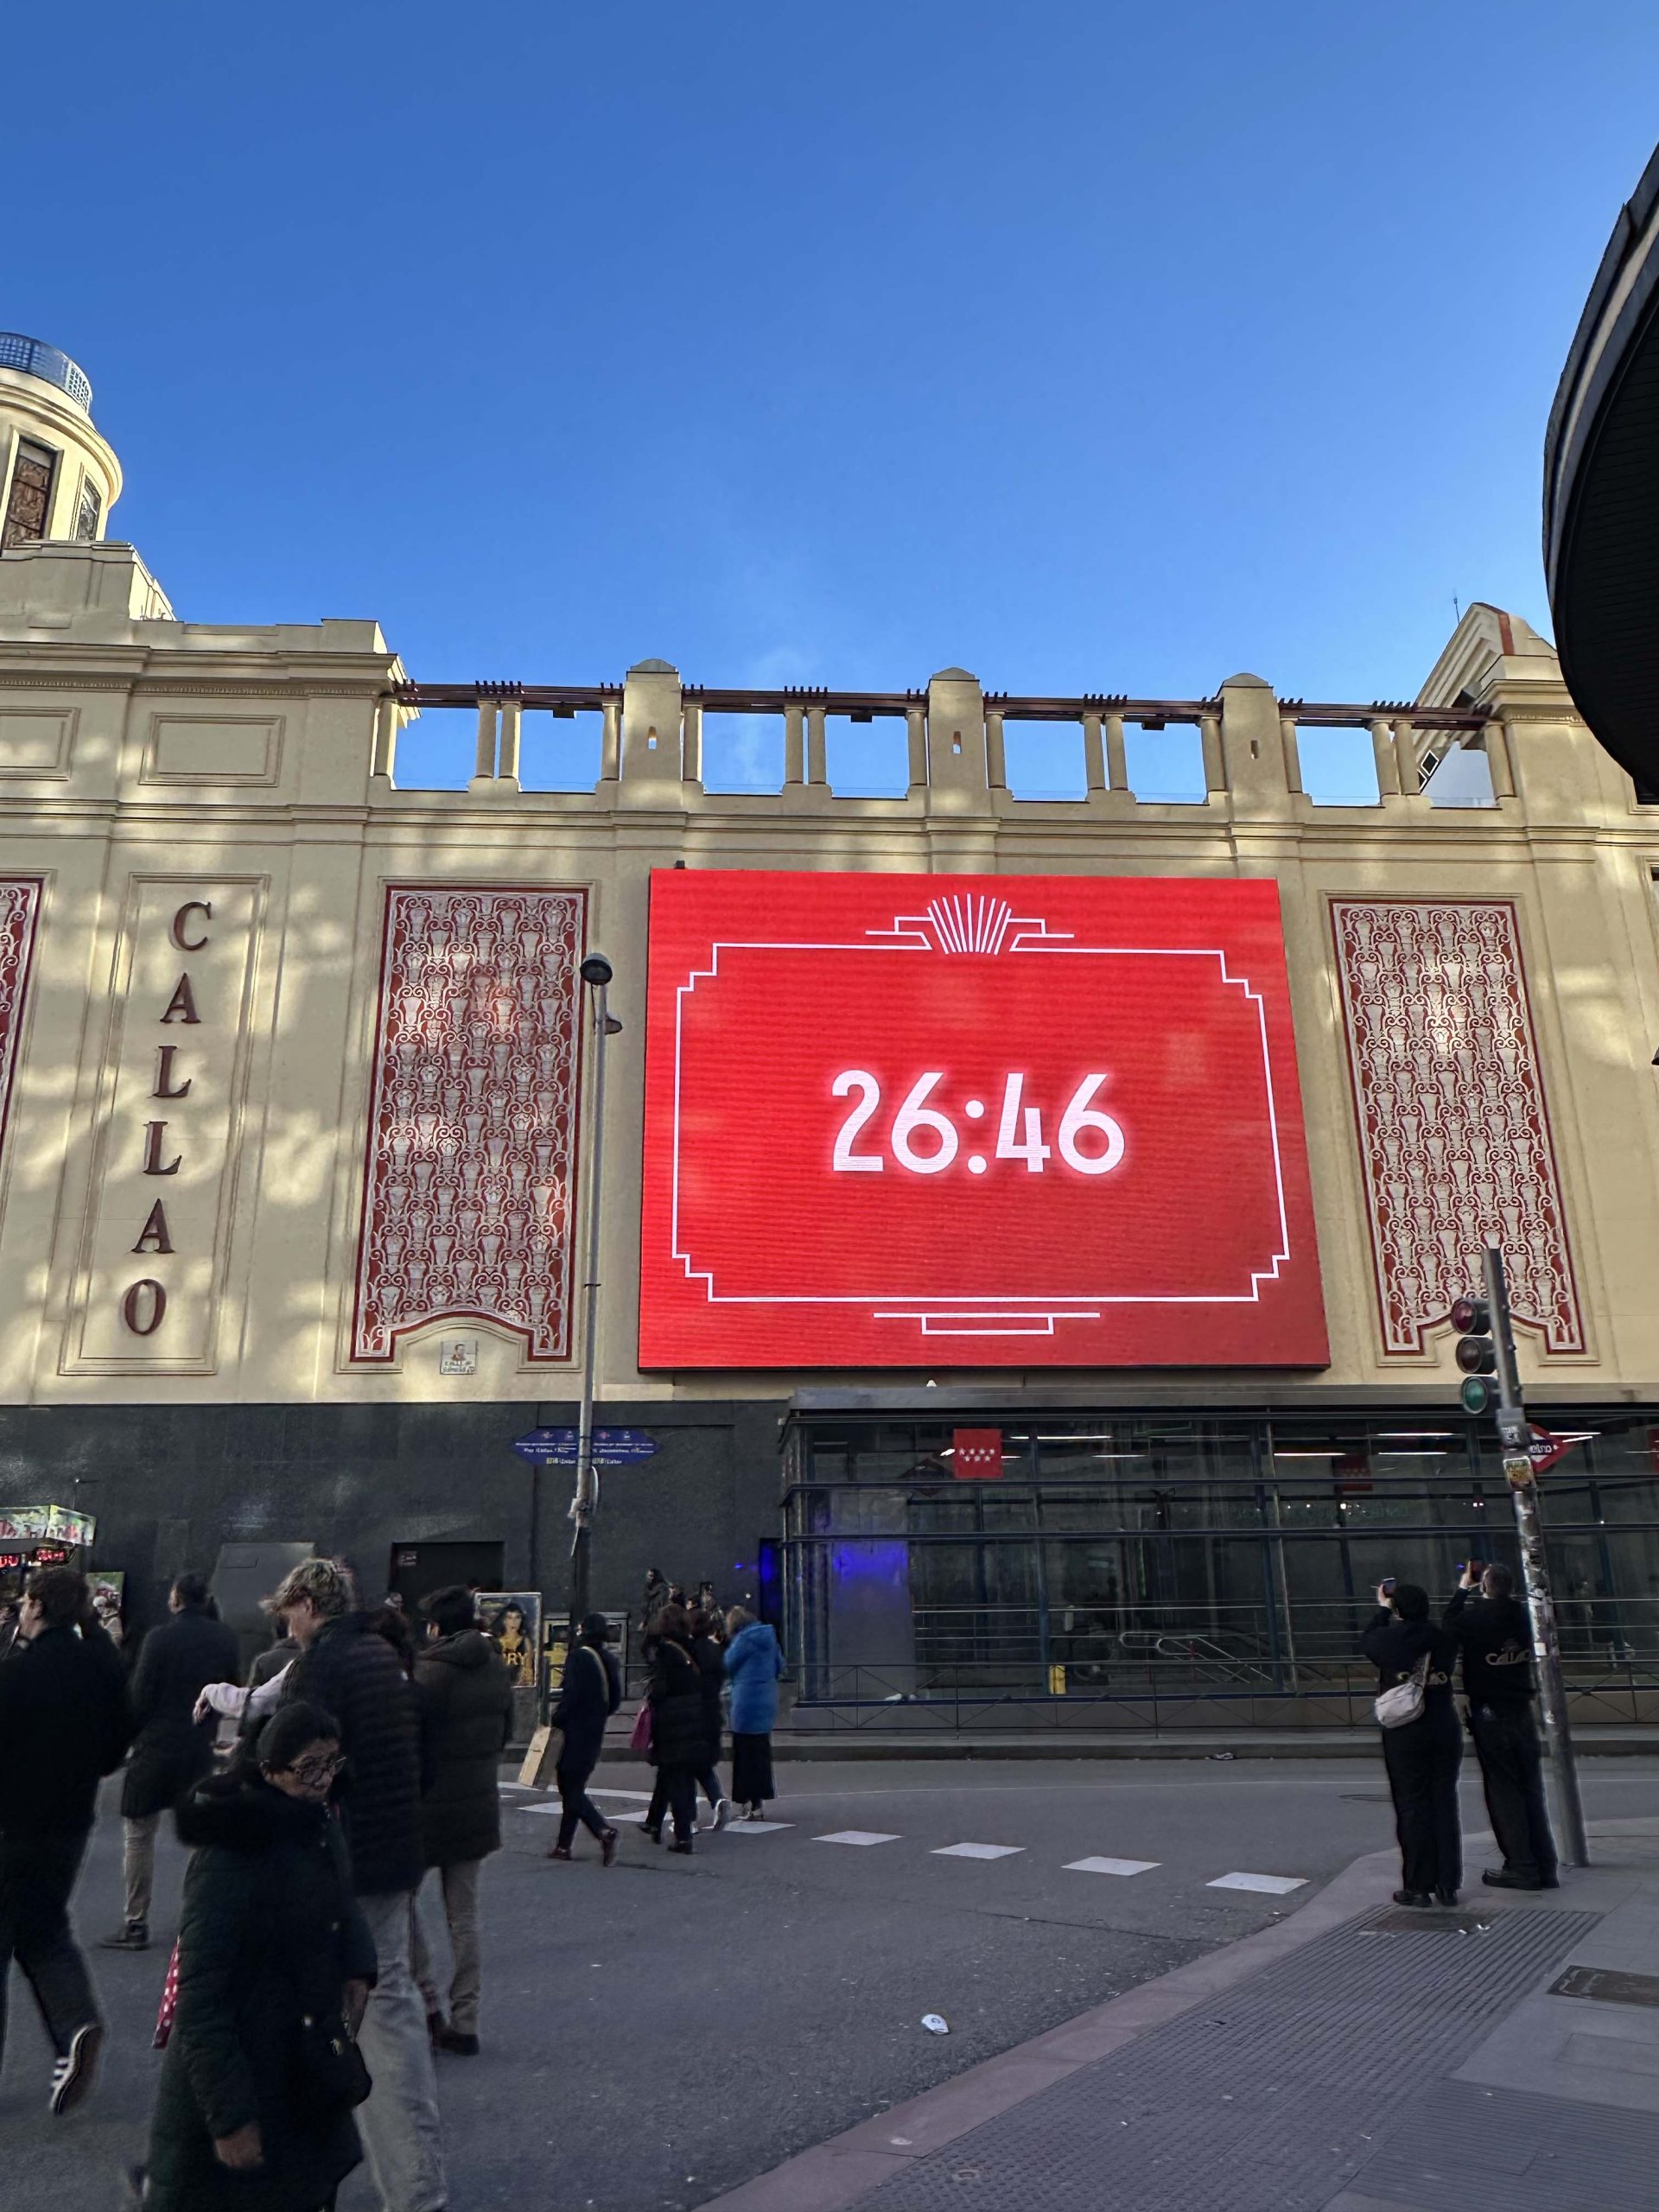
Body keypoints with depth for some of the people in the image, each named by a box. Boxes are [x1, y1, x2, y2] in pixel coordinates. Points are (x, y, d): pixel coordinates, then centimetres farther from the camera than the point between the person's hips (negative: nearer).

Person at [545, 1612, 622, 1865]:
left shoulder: (578, 1657, -15)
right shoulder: (610, 1661, 6)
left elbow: (571, 1695, -21)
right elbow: (615, 1700, 9)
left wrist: (556, 1721, -9)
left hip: (574, 1731, -7)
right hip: (596, 1733, 7)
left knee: (571, 1790, -2)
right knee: (575, 1788, 16)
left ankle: (604, 1830, -18)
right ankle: (564, 1845, 21)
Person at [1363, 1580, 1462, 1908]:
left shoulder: (1390, 1638, -11)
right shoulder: (1443, 1638, -3)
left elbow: (1370, 1640, 10)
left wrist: (1383, 1608, 23)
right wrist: (1412, 1603, 18)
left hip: (1404, 1736, -3)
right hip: (1445, 1732, 3)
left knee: (1412, 1807, 4)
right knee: (1444, 1805, 10)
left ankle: (1418, 1887, 7)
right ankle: (1448, 1886, 14)